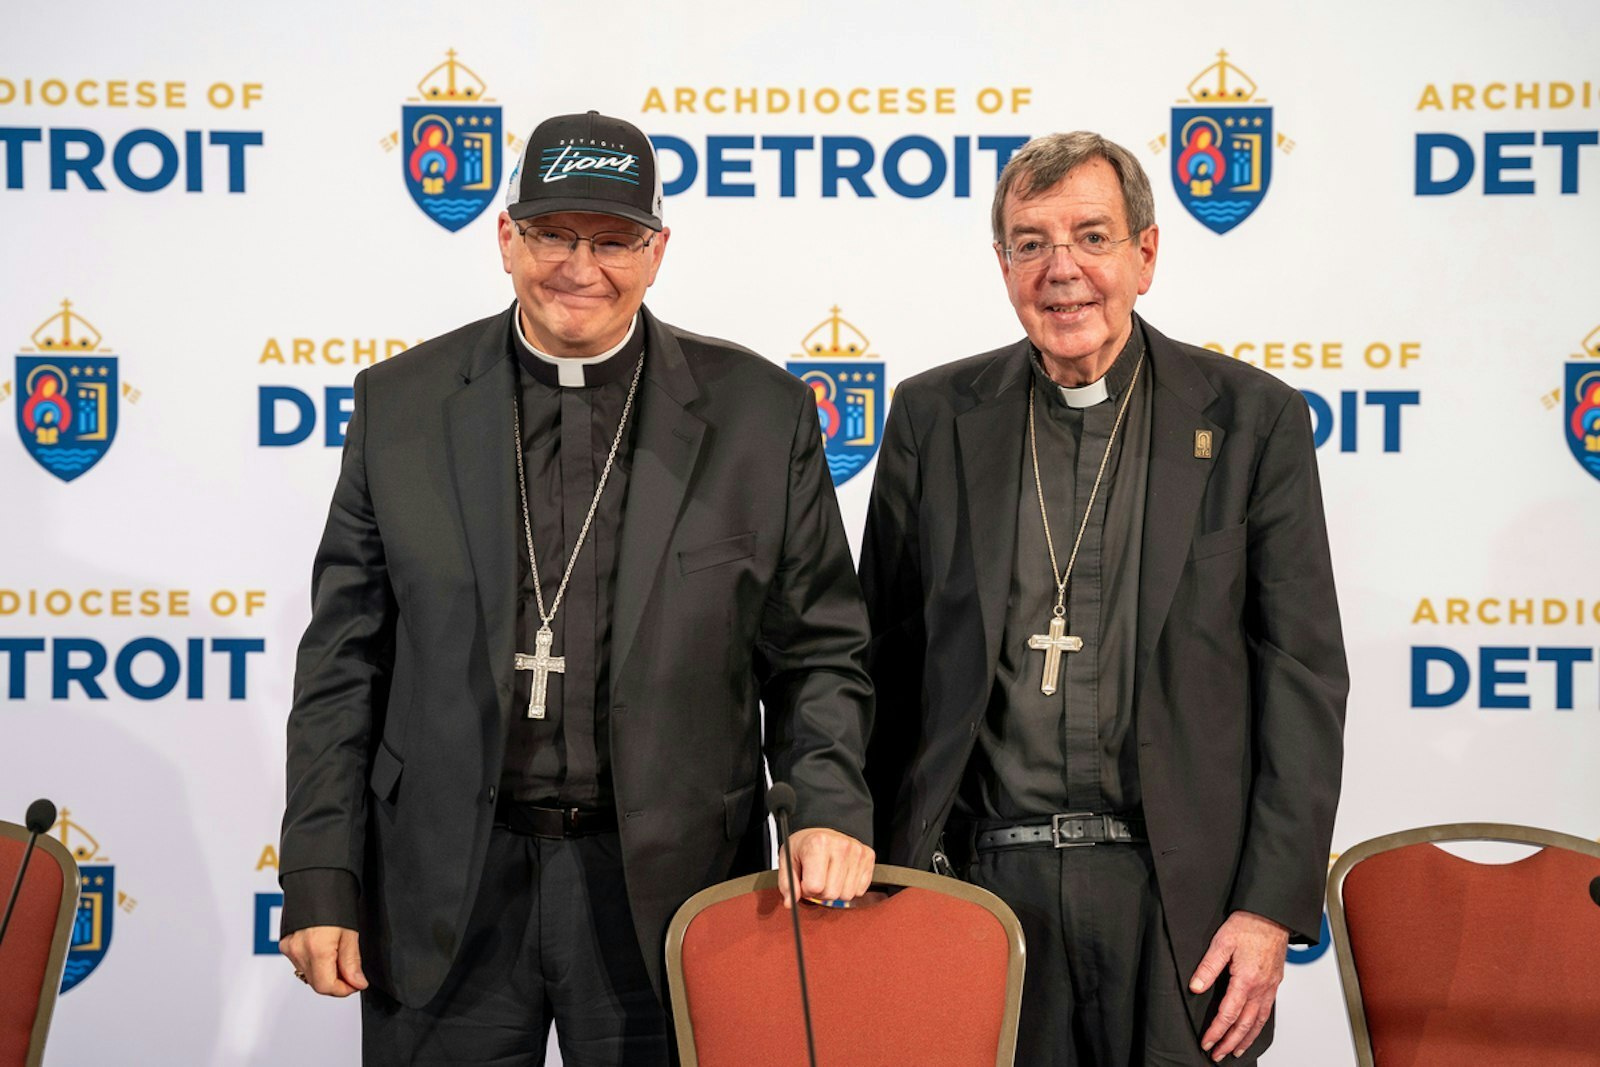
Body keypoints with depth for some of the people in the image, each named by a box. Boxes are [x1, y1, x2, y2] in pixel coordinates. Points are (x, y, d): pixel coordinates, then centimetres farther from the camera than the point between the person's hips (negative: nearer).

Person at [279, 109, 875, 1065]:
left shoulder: (760, 412, -1)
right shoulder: (402, 404, 2)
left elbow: (819, 653, 3)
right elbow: (344, 661, 4)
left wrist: (829, 808, -13)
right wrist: (319, 877, 0)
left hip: (667, 881, 0)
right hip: (446, 892, 1)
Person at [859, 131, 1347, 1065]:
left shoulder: (1255, 419, 1)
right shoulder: (935, 417, 5)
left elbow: (1303, 677, 0)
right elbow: (887, 662, 7)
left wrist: (1272, 909, -6)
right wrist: (885, 878, 3)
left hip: (1173, 887, -1)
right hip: (979, 878, 1)